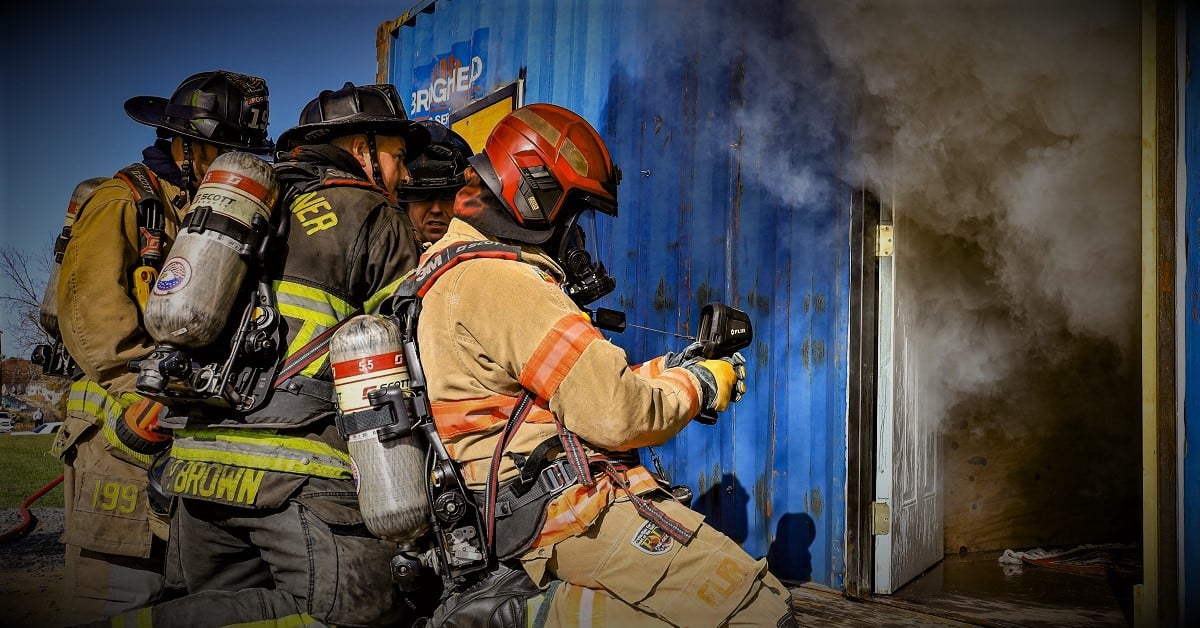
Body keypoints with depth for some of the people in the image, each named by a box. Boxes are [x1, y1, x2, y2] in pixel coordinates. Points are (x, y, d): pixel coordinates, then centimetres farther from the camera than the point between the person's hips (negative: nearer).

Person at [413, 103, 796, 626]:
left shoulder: (454, 267, 18)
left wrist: (666, 369, 11)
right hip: (571, 511, -11)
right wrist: (699, 385, 0)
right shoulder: (503, 283, -16)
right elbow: (615, 415, -18)